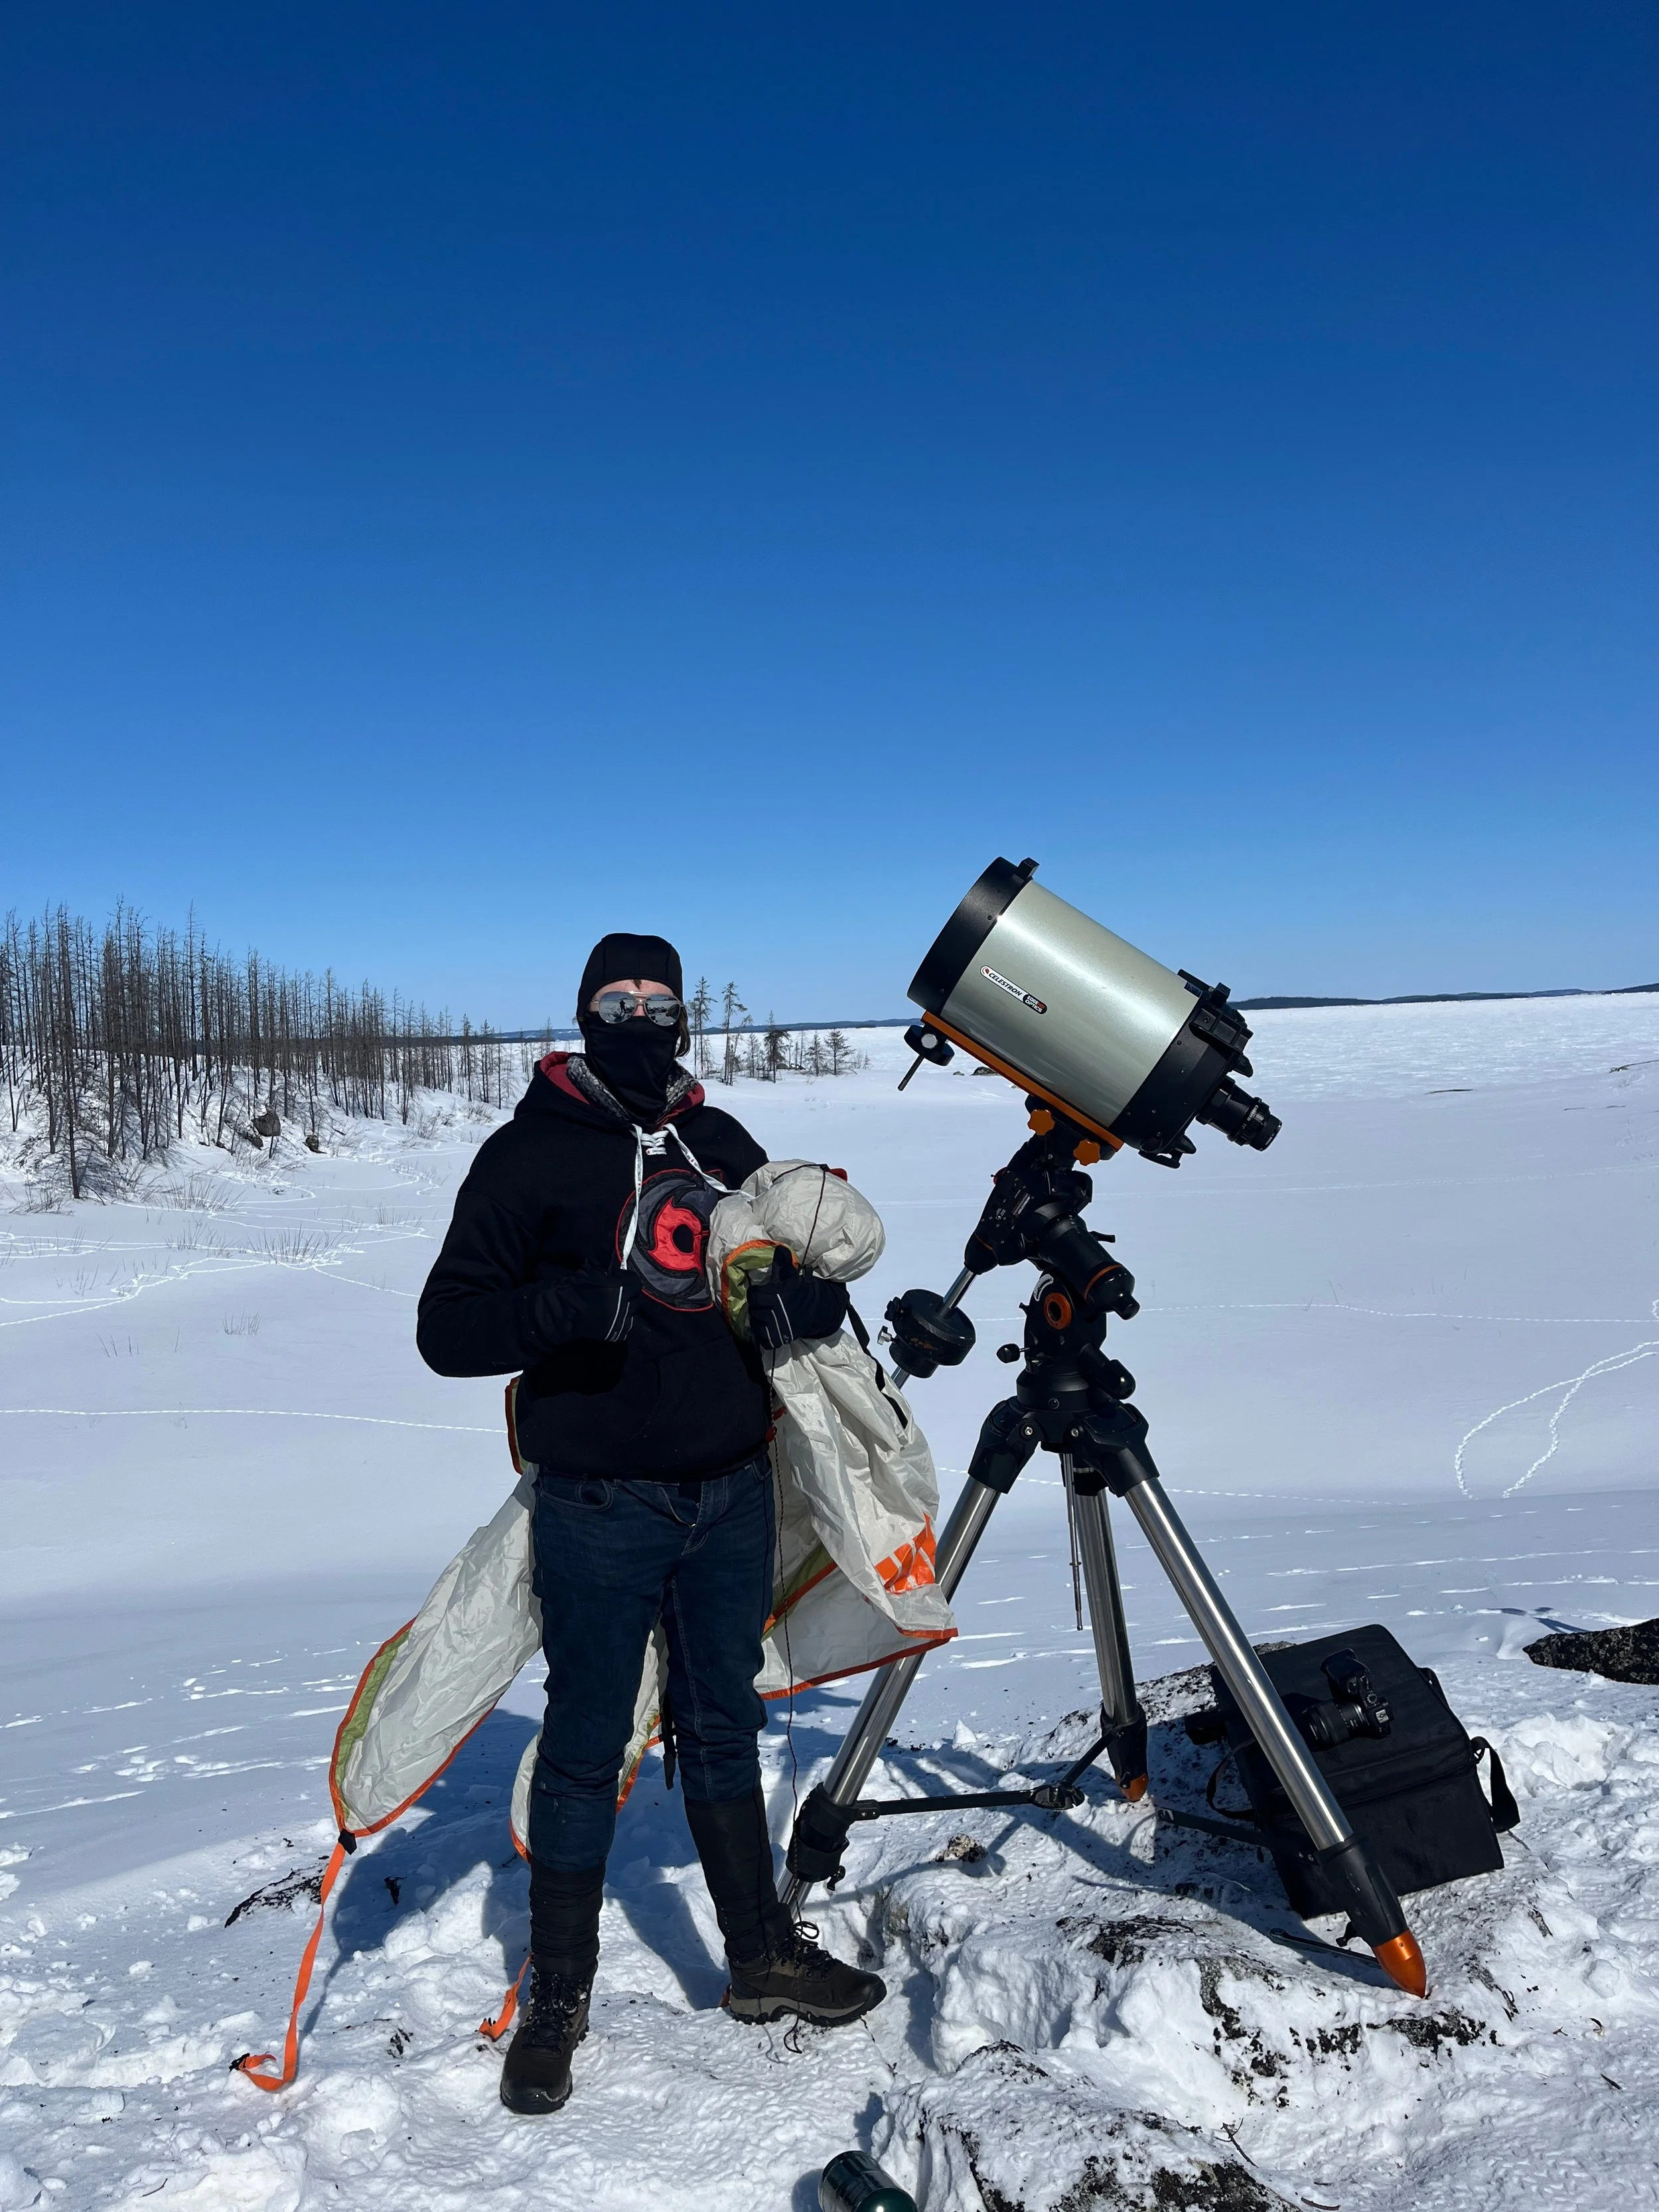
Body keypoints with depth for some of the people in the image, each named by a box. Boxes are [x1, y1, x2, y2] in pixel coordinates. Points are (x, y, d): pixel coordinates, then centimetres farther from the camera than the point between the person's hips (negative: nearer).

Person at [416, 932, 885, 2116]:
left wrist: (810, 1295, -6)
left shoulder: (723, 1144, 10)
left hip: (734, 1494, 5)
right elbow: (447, 1327, -10)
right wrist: (567, 1305, -27)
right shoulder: (530, 1154, -6)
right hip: (602, 1509, -4)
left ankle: (763, 1954, 33)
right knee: (587, 1748, 7)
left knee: (723, 1727, 18)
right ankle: (559, 1997, 25)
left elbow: (804, 1258, 18)